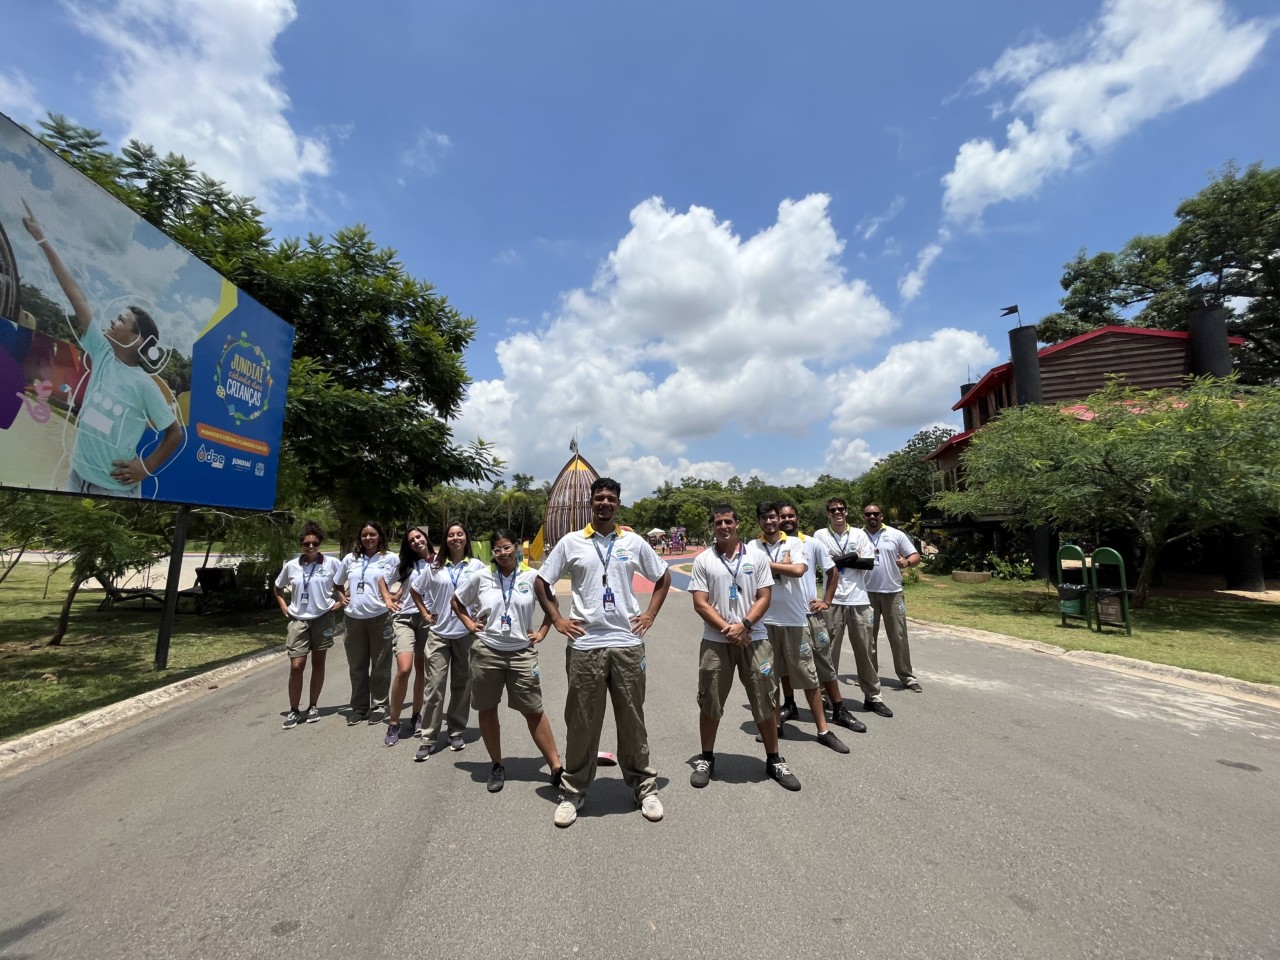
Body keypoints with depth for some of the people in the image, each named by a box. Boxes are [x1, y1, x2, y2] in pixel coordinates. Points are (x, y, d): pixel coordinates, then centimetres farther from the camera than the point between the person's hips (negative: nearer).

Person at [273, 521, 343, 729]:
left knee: (318, 663, 9)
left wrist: (340, 601, -7)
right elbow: (277, 588, 16)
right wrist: (284, 607, 6)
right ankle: (294, 710, 13)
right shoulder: (291, 565, 0)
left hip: (323, 618, -1)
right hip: (298, 620, 1)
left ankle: (313, 706, 22)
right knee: (296, 666, -3)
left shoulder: (331, 563, -7)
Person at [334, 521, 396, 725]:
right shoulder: (350, 559, 11)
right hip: (354, 618, 4)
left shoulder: (389, 558, -1)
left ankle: (378, 705, 17)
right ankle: (359, 707, 23)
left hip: (379, 617, -4)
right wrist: (343, 597, 10)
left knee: (380, 664, 5)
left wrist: (390, 598, -15)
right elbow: (337, 582, 24)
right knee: (356, 665, 11)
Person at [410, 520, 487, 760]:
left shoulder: (477, 566, -1)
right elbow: (415, 589, 16)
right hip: (439, 633, 1)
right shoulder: (435, 567, 4)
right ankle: (428, 738, 11)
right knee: (434, 685, 0)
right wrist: (425, 614, 8)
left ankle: (456, 732, 24)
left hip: (466, 633, 0)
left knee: (461, 684, 9)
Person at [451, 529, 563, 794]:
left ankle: (556, 767, 11)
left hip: (522, 653, -1)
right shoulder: (482, 577, -1)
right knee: (487, 710, 11)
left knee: (534, 711, 1)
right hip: (486, 652, 2)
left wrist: (542, 632, 4)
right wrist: (469, 624, 3)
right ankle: (497, 766, 30)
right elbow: (456, 600, 14)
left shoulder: (532, 577, -3)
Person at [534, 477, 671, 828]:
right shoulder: (571, 542, 1)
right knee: (581, 721, 9)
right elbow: (541, 582, 8)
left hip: (627, 643, 1)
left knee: (632, 718, 12)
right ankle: (573, 791, 27)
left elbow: (663, 578, 15)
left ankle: (644, 786, 30)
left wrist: (650, 614, 7)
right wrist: (557, 619, 1)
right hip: (584, 645, -1)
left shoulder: (634, 542, 4)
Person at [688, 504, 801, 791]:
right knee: (710, 702, 9)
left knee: (765, 701, 8)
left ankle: (774, 760, 27)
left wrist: (744, 625, -15)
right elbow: (700, 604, -5)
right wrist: (727, 629, -14)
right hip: (715, 641, 0)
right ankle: (706, 759, 27)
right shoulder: (703, 560, -1)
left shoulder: (757, 556, 2)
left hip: (754, 638, 1)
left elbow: (764, 597, -2)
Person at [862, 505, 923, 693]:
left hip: (892, 592, -1)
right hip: (867, 593, 1)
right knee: (868, 636, 9)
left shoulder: (896, 535, -1)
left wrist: (907, 562, -20)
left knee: (899, 636, 5)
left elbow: (916, 556, 0)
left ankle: (907, 676, 17)